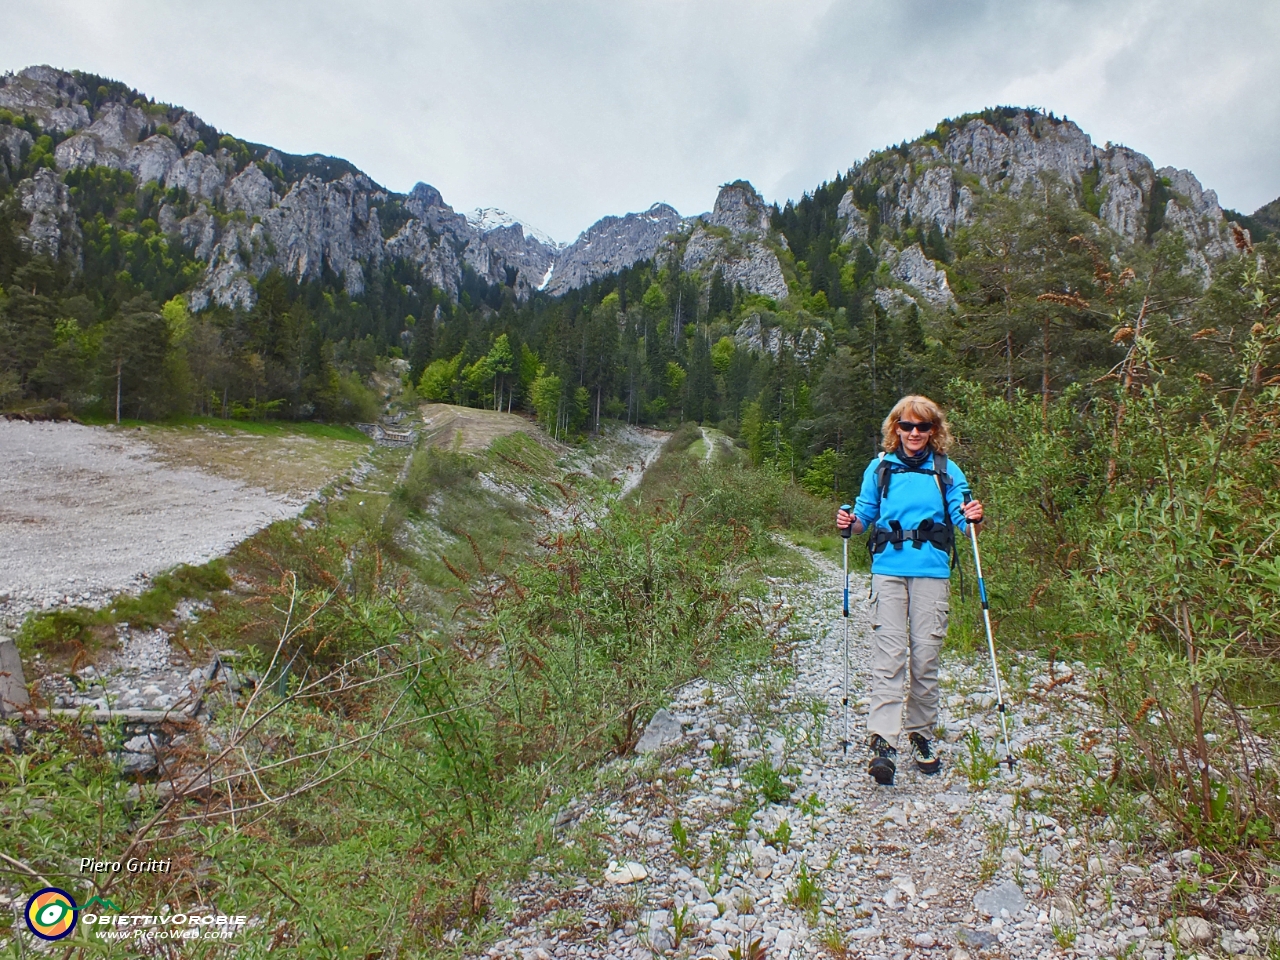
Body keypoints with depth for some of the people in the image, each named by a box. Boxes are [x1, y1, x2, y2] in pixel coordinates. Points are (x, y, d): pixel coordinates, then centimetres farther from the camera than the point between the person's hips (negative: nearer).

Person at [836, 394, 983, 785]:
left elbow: (961, 523, 7)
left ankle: (922, 735, 21)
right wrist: (851, 522, -7)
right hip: (889, 571, 0)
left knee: (926, 657, 3)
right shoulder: (880, 468, 11)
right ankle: (883, 742, -13)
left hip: (932, 573, 1)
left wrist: (971, 519, -15)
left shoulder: (947, 471, 10)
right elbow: (865, 515, 14)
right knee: (889, 656, -9)